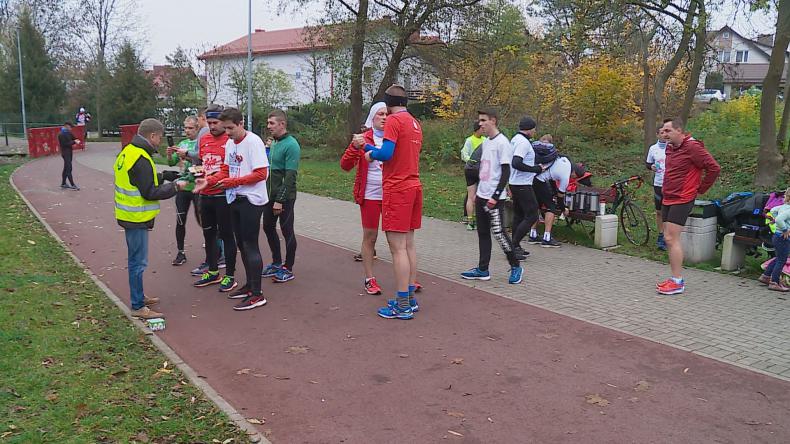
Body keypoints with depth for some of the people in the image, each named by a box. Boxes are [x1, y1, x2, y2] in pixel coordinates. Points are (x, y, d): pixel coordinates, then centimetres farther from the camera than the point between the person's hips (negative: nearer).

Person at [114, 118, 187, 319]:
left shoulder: (127, 151, 9)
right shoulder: (141, 160, -22)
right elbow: (150, 193, -23)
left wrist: (164, 176, 10)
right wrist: (175, 187, -12)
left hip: (128, 214, 10)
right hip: (136, 218, -10)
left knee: (136, 259, 21)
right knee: (138, 262, -3)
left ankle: (139, 296, 34)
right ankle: (138, 307, 5)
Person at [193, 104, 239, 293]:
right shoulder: (204, 139, 11)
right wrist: (199, 171, 8)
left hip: (223, 196, -7)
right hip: (205, 195, 7)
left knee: (226, 235, 2)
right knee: (208, 234, 17)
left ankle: (230, 276, 13)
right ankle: (212, 272, 32)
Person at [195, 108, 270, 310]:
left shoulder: (253, 142, -14)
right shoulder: (230, 143, 11)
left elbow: (261, 173, -19)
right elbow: (226, 170, 16)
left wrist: (232, 182, -20)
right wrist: (208, 181, -1)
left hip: (251, 200, -8)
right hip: (235, 199, 8)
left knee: (250, 245, -7)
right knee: (241, 244, 14)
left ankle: (257, 295, -2)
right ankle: (250, 285, 28)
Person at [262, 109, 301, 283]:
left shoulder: (291, 145, -15)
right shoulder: (274, 143, 11)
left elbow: (290, 176, -20)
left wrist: (280, 200, -22)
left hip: (284, 197, -9)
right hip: (270, 196, 9)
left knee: (287, 231, 1)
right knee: (268, 227, 16)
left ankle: (288, 269, 13)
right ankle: (277, 263, 31)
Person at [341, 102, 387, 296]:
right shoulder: (363, 138, -1)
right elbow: (345, 165, -5)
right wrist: (355, 147, -21)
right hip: (370, 195, -2)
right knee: (370, 236, 6)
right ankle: (369, 279, 15)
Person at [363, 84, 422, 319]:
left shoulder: (394, 120, -11)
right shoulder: (416, 123, 15)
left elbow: (386, 153, -21)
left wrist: (371, 153, 0)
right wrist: (368, 147, 30)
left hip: (397, 190, -9)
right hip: (414, 186, 9)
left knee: (398, 247, -5)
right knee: (409, 244, 14)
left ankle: (402, 305, -1)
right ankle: (410, 298, 21)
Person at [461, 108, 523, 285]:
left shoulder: (502, 142, -11)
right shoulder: (485, 143, 14)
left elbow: (506, 172, -15)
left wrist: (495, 196, -19)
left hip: (494, 197, -9)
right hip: (481, 196, 9)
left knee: (498, 232, -7)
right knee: (483, 232, 9)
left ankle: (516, 267, 8)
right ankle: (483, 270, 15)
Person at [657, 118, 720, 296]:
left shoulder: (692, 147, -14)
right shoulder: (670, 147, 13)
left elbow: (714, 168, -17)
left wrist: (700, 189, -9)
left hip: (682, 200, -9)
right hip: (668, 199, 9)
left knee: (672, 239, -12)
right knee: (669, 239, 10)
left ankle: (678, 282, -6)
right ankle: (675, 278, 18)